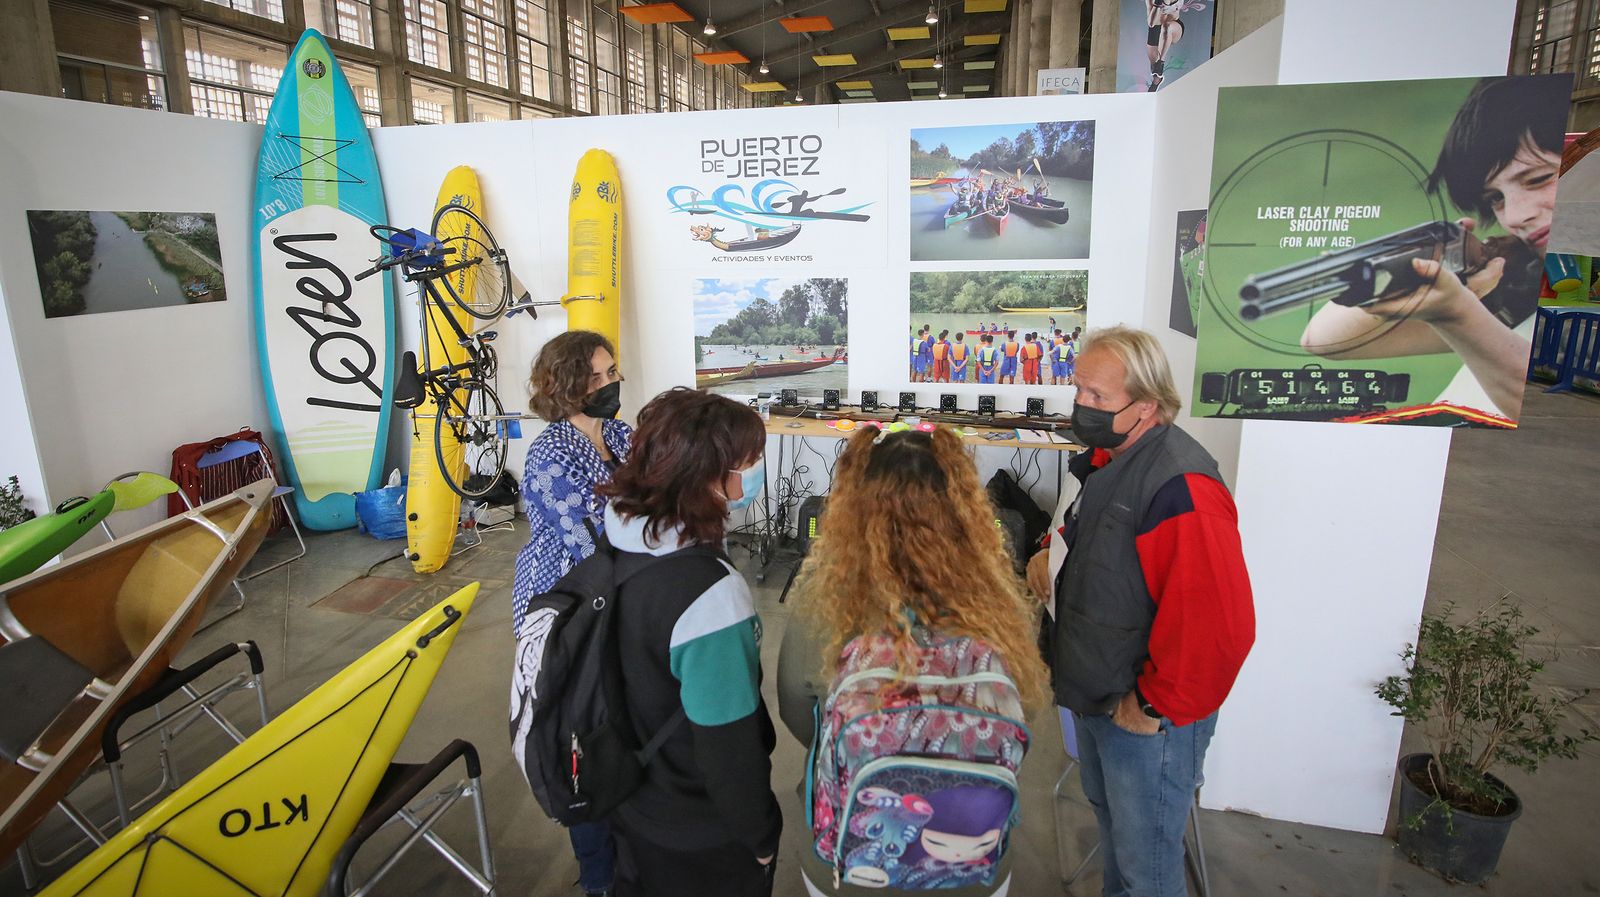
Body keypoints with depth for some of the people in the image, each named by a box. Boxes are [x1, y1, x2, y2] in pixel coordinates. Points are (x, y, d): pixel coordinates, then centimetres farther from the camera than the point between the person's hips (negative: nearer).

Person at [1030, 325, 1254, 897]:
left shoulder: (1179, 485, -29)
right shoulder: (1108, 459, 4)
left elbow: (1218, 625, -33)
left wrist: (1155, 706, -22)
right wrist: (1053, 549, 4)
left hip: (1147, 718, -9)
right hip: (1095, 698, 9)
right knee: (1109, 819, 29)